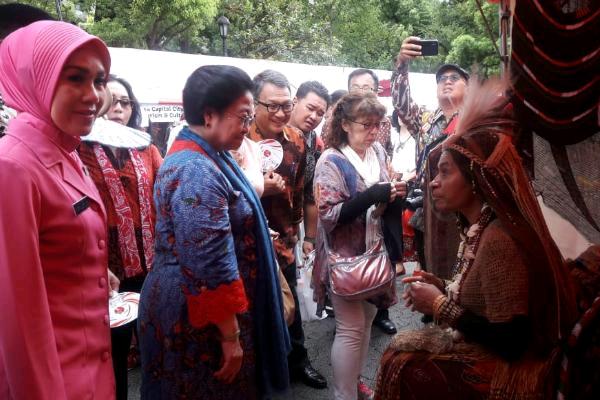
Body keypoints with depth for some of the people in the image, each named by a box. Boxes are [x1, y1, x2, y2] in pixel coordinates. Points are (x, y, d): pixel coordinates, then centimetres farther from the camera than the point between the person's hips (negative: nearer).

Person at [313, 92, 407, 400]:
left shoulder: (377, 152, 4)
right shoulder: (331, 161, -16)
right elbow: (328, 216, -23)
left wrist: (393, 194, -5)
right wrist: (371, 197, -31)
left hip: (373, 251, 7)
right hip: (345, 256, -7)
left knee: (366, 319, 18)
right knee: (351, 328, -2)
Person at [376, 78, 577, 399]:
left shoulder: (498, 240, -27)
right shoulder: (481, 228, 2)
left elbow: (510, 342, -26)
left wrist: (439, 306, -19)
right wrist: (442, 288, -2)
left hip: (508, 372, -8)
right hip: (488, 352, 8)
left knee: (403, 367, -5)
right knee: (401, 349, 8)